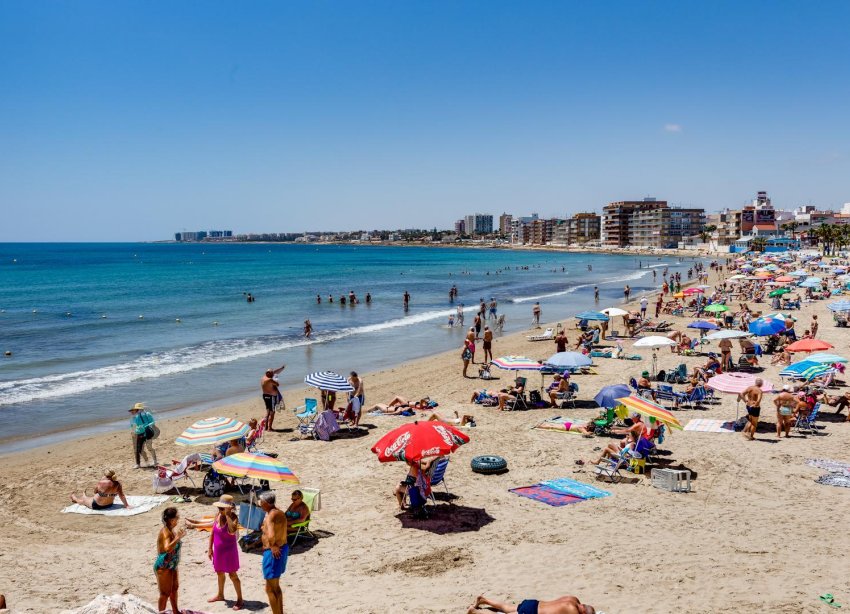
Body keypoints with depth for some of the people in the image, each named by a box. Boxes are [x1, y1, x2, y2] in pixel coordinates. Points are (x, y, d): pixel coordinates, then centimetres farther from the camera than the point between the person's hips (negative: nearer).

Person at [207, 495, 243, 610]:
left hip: (229, 550, -6)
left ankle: (240, 599, 10)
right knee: (220, 573, 22)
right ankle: (220, 595, 42)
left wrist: (228, 515, -38)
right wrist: (210, 548, 6)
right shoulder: (217, 516, -3)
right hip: (218, 550, 7)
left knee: (232, 575, 0)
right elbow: (212, 533, 6)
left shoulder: (233, 518, -21)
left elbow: (232, 531, -41)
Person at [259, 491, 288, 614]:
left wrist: (272, 546, -22)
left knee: (270, 589, 2)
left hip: (274, 552, -10)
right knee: (276, 586, 24)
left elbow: (271, 536, -39)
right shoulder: (280, 513, 7)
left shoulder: (270, 516, -23)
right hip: (282, 548, 10)